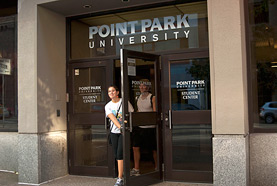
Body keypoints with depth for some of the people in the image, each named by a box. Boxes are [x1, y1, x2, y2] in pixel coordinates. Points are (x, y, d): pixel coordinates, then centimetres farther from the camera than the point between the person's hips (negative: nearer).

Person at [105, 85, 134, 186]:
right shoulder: (108, 106, 2)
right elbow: (112, 118, -13)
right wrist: (120, 126, -29)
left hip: (124, 132, -4)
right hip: (114, 131, 4)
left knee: (120, 154, -11)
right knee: (117, 155, 8)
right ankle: (122, 174, 25)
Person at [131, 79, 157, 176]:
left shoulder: (152, 98, -7)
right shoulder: (138, 98, 12)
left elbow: (155, 113, -11)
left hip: (150, 127, -5)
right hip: (139, 126, 6)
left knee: (154, 149, 5)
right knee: (135, 147, 1)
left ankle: (157, 167, 21)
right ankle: (136, 169, 10)